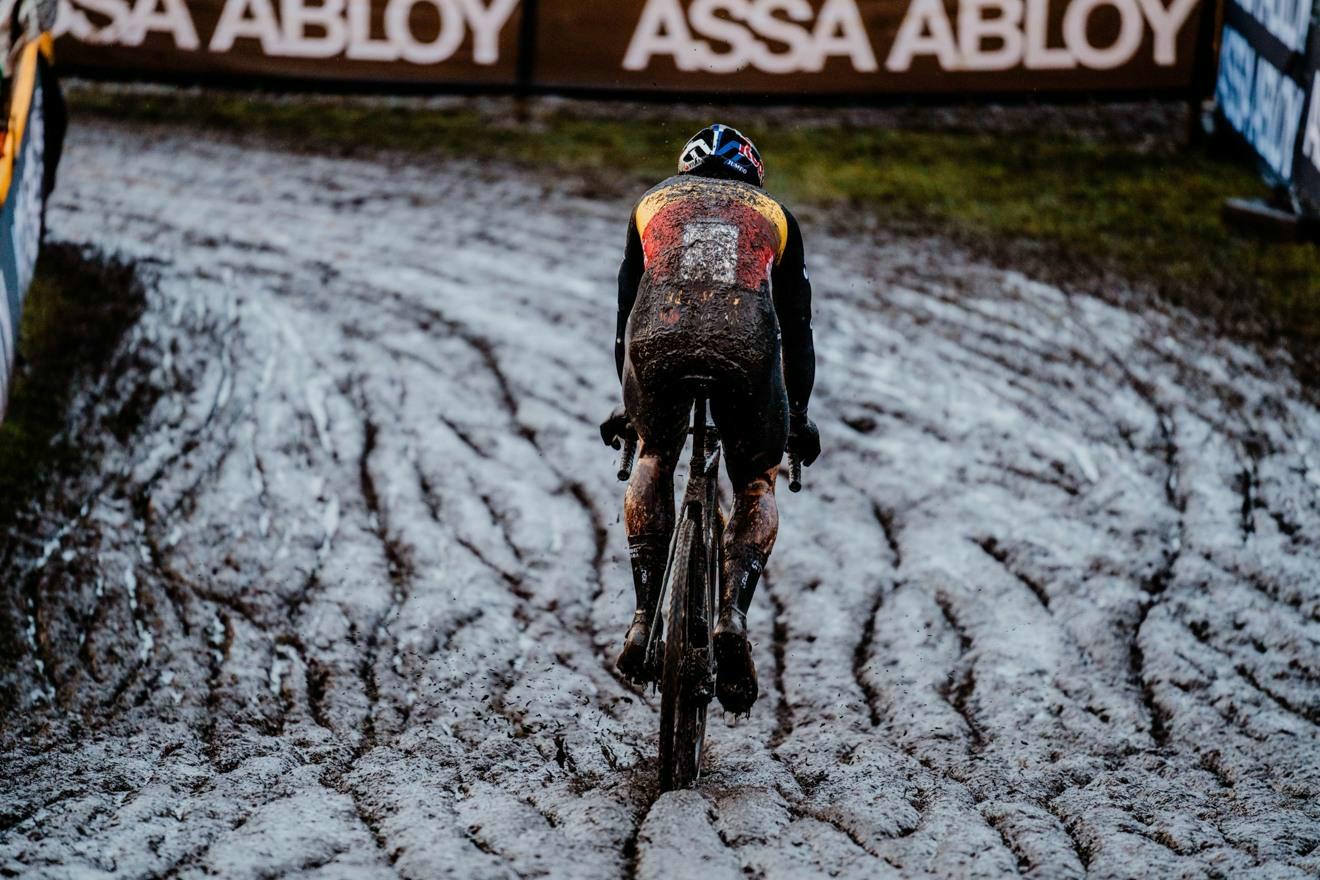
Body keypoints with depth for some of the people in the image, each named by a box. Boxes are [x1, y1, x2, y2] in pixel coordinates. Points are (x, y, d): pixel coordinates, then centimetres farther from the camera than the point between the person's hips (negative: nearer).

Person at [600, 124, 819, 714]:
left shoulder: (653, 202, 35)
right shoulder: (773, 214, 34)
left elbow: (627, 307, 40)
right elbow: (796, 327, 35)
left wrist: (627, 400, 52)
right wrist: (798, 415, 46)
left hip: (659, 335, 1)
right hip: (746, 341, -1)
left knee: (654, 459, 30)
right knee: (756, 486, 22)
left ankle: (645, 618, 17)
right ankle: (733, 614, -1)